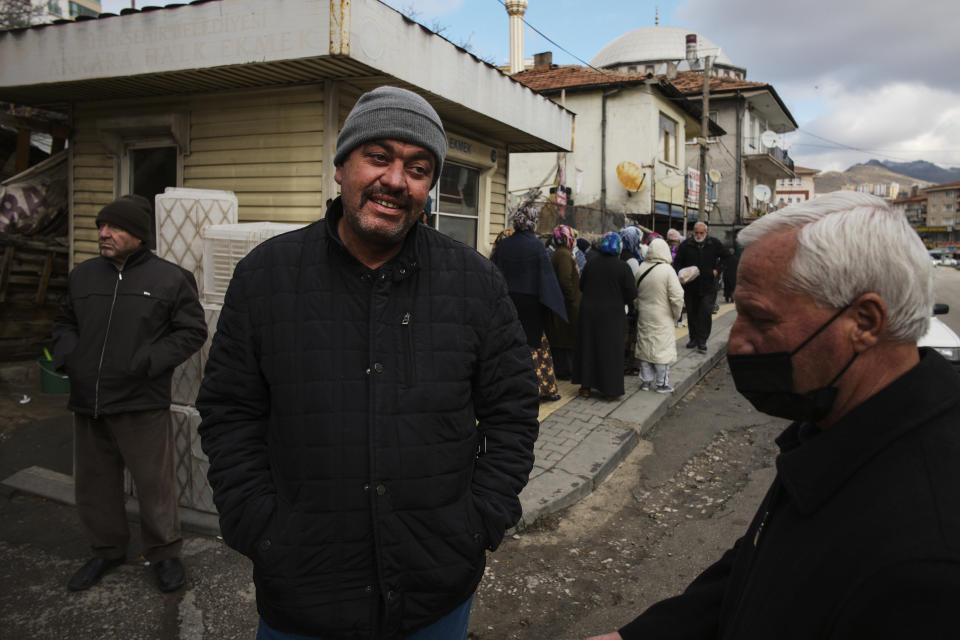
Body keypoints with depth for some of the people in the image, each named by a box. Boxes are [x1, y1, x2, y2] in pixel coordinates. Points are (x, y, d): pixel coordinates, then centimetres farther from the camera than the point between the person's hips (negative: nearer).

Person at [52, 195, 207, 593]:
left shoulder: (170, 278, -4)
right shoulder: (83, 275, 12)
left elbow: (192, 331, -4)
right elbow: (64, 322, 24)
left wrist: (150, 362, -15)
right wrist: (65, 354, 3)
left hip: (142, 406, -5)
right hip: (87, 403, 5)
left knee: (154, 484, 3)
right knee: (94, 484, 17)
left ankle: (164, 553, 22)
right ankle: (107, 550, 36)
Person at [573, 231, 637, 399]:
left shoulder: (591, 262, -3)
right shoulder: (622, 267, -12)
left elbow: (581, 285, 6)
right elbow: (631, 294, -9)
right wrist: (617, 300, 10)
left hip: (588, 311, 3)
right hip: (612, 314, -3)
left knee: (587, 347, 12)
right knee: (610, 350, 6)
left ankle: (586, 386, 18)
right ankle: (609, 390, 11)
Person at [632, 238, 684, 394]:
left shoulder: (641, 268, -3)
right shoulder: (667, 270, -16)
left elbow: (634, 293, 5)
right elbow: (677, 297, -16)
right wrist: (676, 316, -2)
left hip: (644, 316, 5)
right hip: (662, 318, -4)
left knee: (645, 347, 13)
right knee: (662, 348, 5)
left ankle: (645, 381, 20)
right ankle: (661, 383, 11)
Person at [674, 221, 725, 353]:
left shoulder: (715, 244, 2)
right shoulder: (685, 245, 0)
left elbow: (725, 258, 17)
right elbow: (677, 263, 4)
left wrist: (717, 269, 5)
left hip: (708, 286, -1)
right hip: (690, 286, 1)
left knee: (706, 313, -9)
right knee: (691, 313, 10)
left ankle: (702, 341, -3)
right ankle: (693, 338, 25)